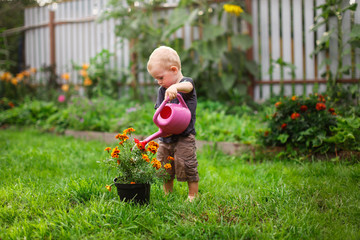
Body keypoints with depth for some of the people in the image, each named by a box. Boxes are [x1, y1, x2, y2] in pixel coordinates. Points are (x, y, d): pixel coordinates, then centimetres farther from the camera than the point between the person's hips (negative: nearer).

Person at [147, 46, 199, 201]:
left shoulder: (186, 84, -10)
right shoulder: (162, 90, 9)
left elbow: (187, 86, -35)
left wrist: (175, 87, -59)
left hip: (184, 137, -6)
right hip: (165, 137, 6)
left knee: (187, 166, -6)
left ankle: (193, 196, 10)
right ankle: (167, 195, 29)